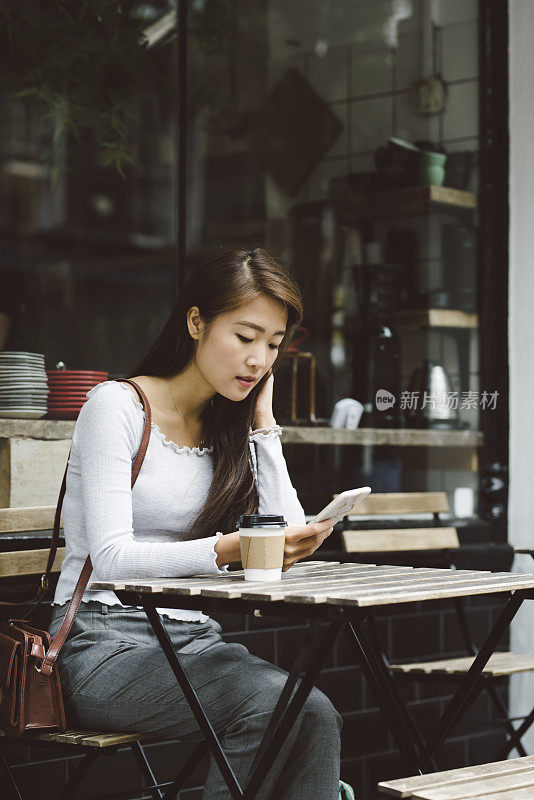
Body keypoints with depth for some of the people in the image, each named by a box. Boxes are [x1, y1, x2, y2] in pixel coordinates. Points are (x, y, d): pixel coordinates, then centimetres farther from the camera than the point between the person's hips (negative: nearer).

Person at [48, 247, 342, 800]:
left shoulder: (234, 429, 13)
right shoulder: (116, 406, -5)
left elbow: (288, 542, 2)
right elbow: (111, 558, -16)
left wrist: (262, 420, 2)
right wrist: (230, 549, -32)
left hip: (194, 639, 5)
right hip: (105, 642, -5)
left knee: (316, 715, -27)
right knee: (275, 707, -31)